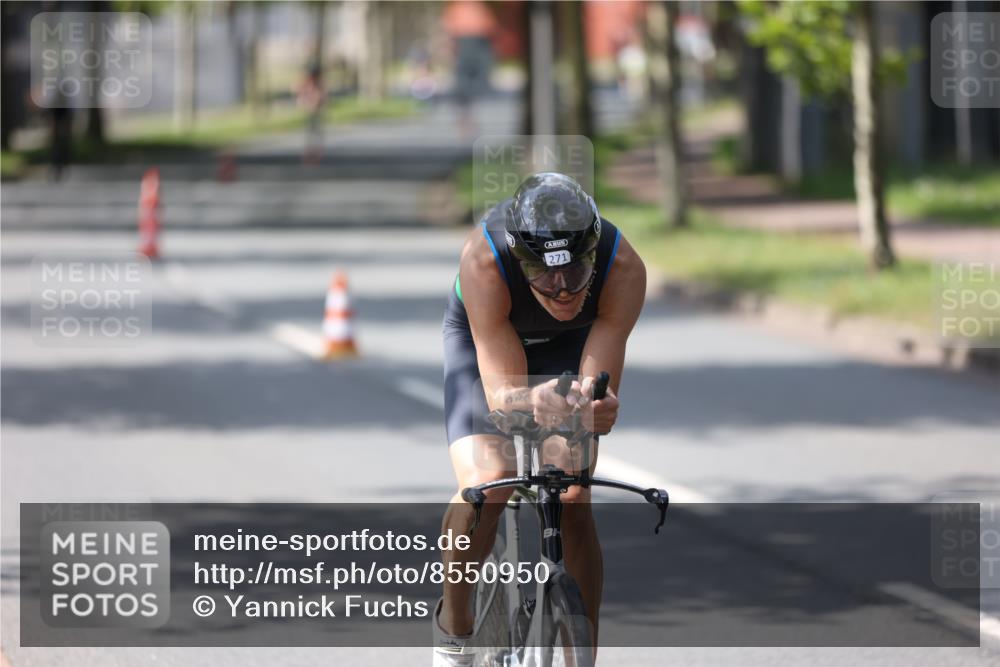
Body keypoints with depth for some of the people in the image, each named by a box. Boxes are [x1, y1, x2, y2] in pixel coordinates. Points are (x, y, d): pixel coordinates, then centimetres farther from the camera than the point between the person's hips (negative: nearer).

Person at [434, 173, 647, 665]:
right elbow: (501, 391, -42)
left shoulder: (624, 268, -37)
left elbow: (599, 384, -38)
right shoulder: (484, 260, -42)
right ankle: (454, 621, 5)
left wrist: (598, 407, -61)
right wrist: (533, 401, -65)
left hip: (570, 345, 1)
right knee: (485, 487, -22)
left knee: (572, 502, -14)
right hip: (481, 338, -1)